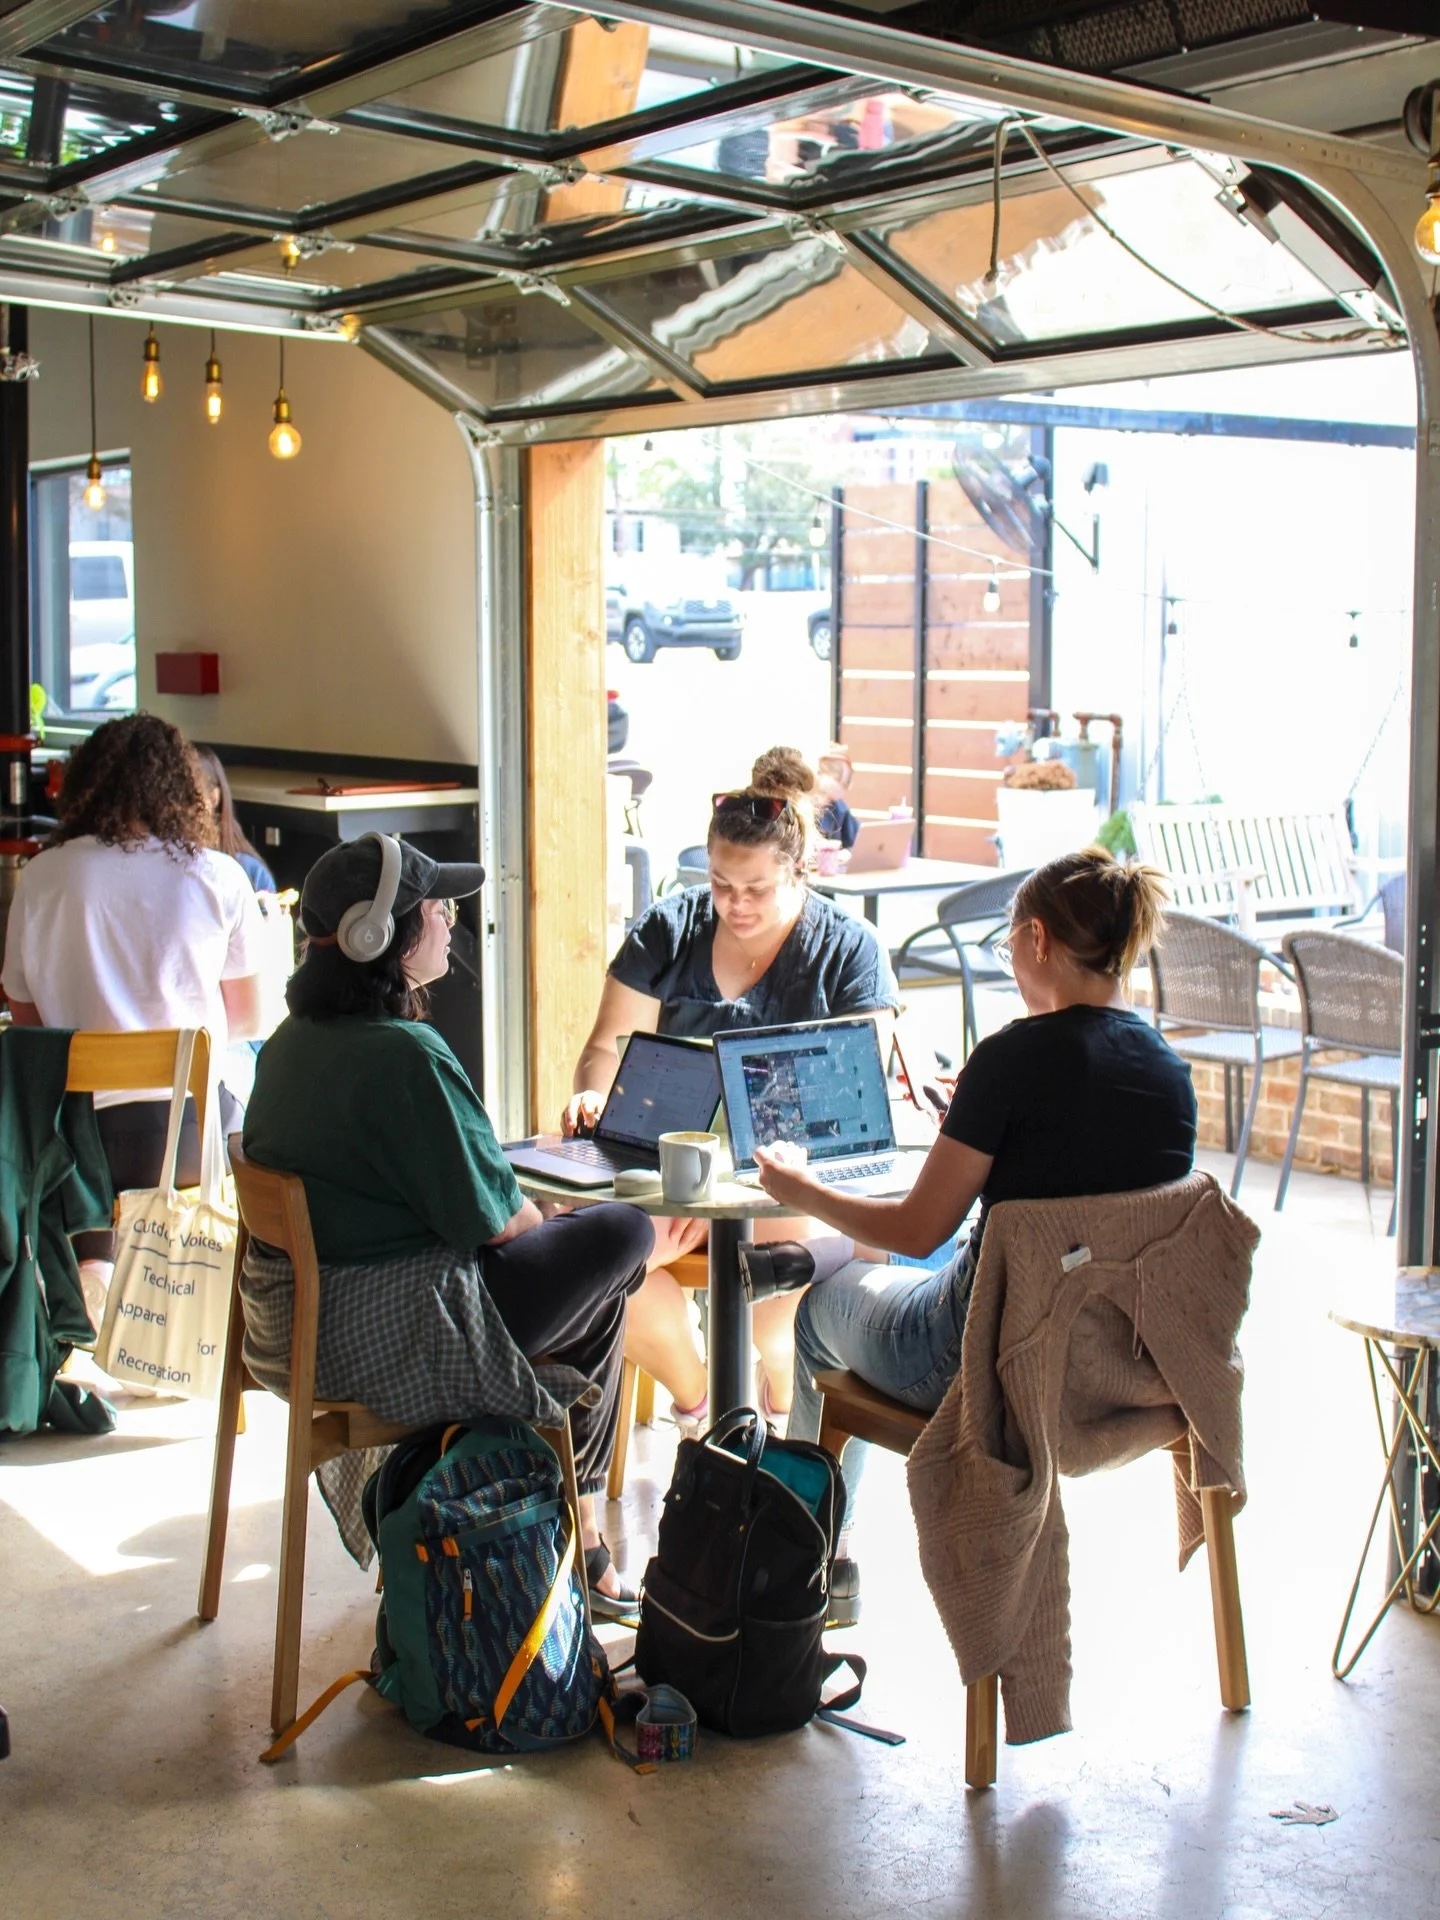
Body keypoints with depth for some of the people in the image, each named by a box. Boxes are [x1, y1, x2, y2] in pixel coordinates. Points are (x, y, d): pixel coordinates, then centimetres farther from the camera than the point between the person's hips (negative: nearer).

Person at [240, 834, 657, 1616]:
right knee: (618, 1235, 9)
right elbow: (489, 1216, -17)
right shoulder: (405, 1054, -23)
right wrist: (544, 1224, 6)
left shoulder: (291, 1039, 5)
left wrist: (535, 1224, 15)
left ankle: (578, 1533, 28)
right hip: (387, 1342, -9)